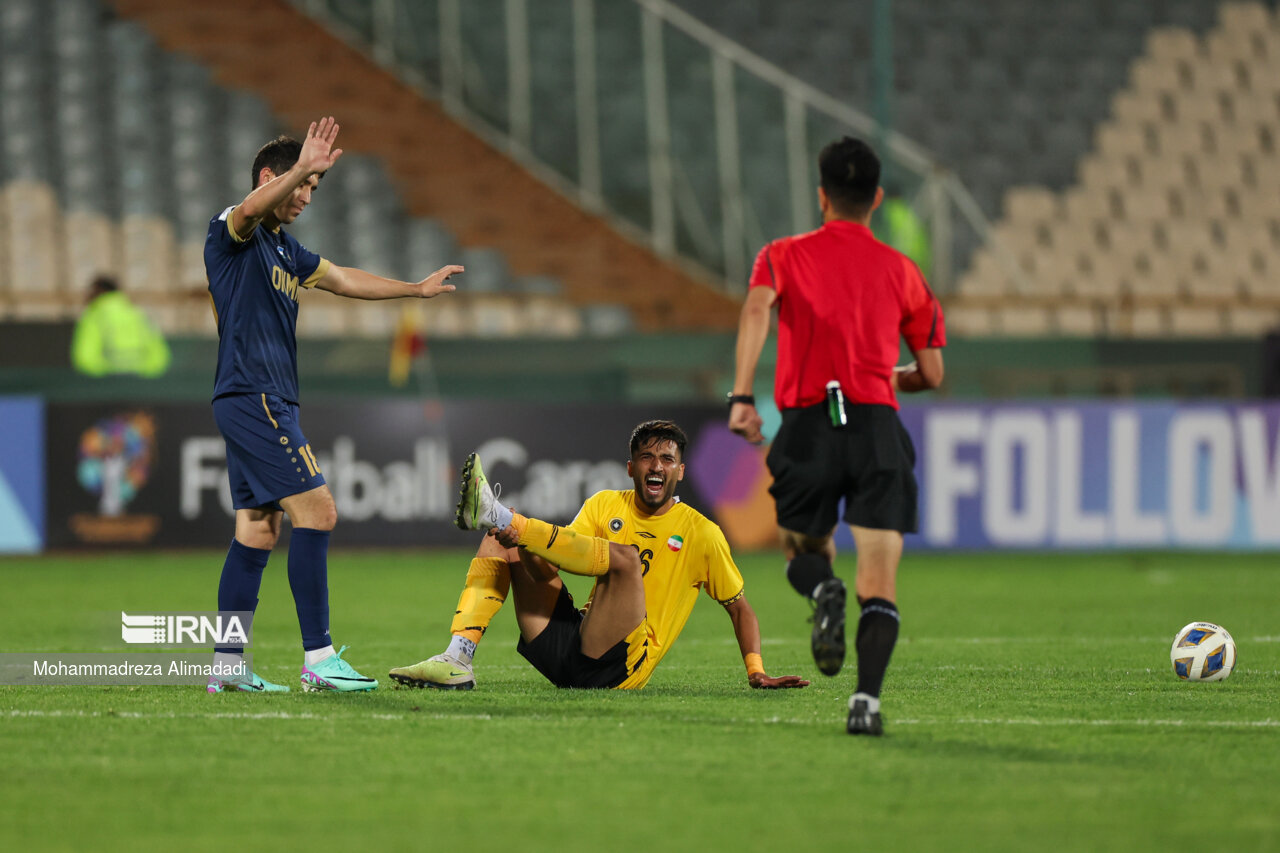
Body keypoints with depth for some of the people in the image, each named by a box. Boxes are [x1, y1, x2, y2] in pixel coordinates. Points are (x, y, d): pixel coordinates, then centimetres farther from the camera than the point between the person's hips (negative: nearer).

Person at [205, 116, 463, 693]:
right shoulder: (232, 231, -7)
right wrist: (302, 169, -47)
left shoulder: (283, 250, 20)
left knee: (258, 531, 9)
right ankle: (318, 659, -15)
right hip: (251, 398, -10)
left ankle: (227, 666, 10)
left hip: (269, 403, 10)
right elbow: (252, 209, -31)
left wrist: (417, 289, 38)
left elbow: (343, 279, 33)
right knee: (316, 510, -14)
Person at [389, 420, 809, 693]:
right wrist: (518, 542, -20)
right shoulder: (606, 505, 15)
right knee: (501, 542, -4)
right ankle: (457, 660, -22)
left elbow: (739, 607, 12)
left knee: (624, 556, -29)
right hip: (565, 645, 5)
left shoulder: (700, 533, 6)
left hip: (617, 666, -5)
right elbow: (559, 558, 2)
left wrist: (756, 672, 0)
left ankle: (498, 515, -35)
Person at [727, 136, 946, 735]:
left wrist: (741, 396, -17)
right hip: (878, 427, 0)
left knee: (803, 547, 24)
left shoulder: (785, 256, 11)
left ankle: (822, 587, -12)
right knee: (879, 582, -3)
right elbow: (931, 373, 16)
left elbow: (757, 308, -11)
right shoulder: (901, 271, 15)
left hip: (807, 423, 0)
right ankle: (867, 697, -25)